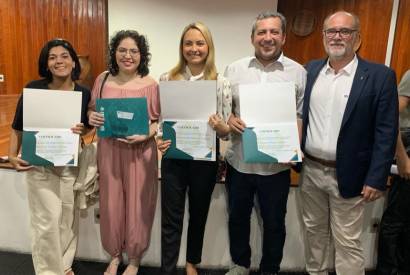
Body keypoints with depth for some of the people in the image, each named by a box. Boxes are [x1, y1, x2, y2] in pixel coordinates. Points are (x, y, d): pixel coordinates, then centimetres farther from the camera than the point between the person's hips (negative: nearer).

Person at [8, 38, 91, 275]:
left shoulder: (83, 93, -5)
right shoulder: (34, 89, -10)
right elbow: (18, 126, -2)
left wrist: (83, 129, -14)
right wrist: (12, 155, -10)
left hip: (71, 163, 2)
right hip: (39, 163, -2)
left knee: (69, 216, 12)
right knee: (47, 219, -1)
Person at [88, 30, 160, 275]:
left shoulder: (150, 84, -7)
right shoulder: (103, 79, 2)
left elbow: (160, 120, -3)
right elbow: (92, 109, 13)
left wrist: (145, 135, -20)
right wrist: (91, 117, -9)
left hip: (140, 151, -2)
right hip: (109, 149, 3)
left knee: (136, 205, 8)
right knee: (111, 204, 12)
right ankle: (115, 255, 36)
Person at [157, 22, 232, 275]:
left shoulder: (222, 83, -4)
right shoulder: (167, 79, -2)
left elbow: (226, 130, -2)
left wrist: (221, 127, -24)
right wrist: (158, 140, -14)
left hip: (205, 159, 1)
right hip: (174, 157, 0)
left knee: (198, 213, 18)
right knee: (171, 219, 6)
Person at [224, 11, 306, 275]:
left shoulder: (298, 72, -2)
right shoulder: (234, 69, 3)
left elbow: (303, 115, 0)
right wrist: (229, 119, -13)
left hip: (276, 164, -2)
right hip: (238, 161, 2)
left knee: (274, 223, 14)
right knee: (238, 217, 19)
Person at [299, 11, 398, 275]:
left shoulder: (380, 76, -8)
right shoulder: (311, 70, 5)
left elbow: (386, 133, -10)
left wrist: (376, 179, -13)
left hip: (347, 176, -4)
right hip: (310, 170, 4)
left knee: (348, 243, 7)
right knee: (314, 231, 19)